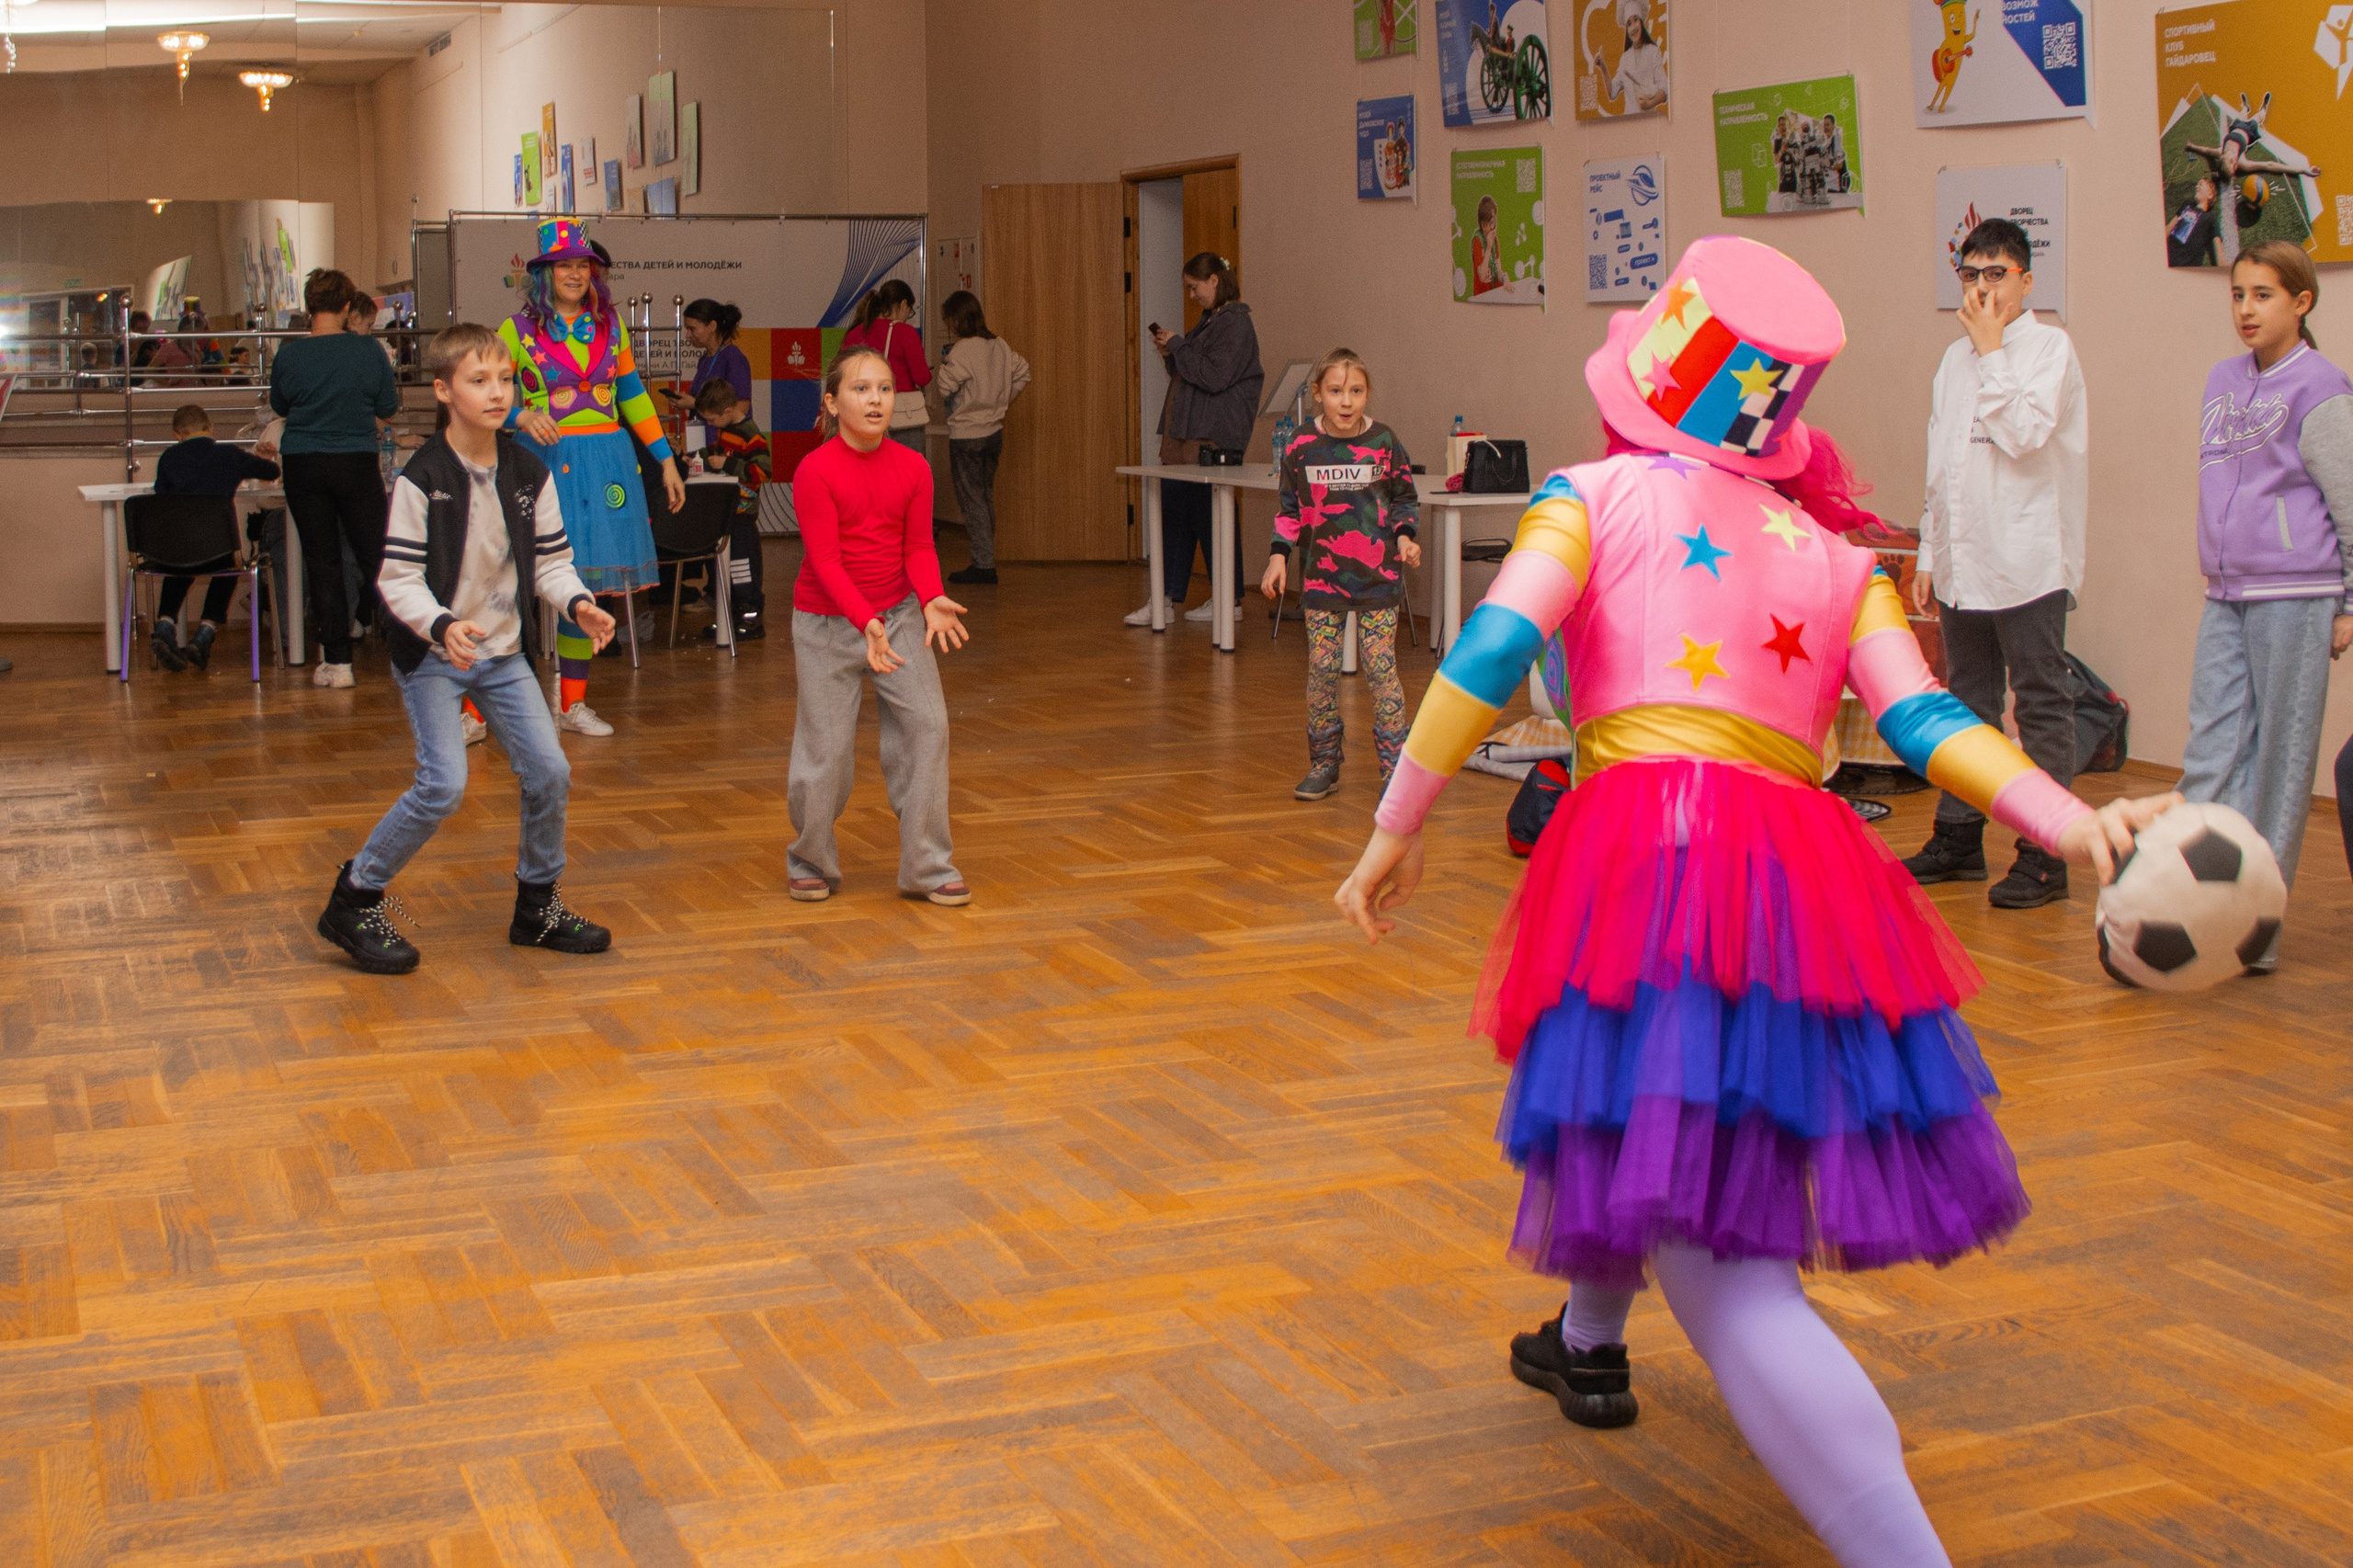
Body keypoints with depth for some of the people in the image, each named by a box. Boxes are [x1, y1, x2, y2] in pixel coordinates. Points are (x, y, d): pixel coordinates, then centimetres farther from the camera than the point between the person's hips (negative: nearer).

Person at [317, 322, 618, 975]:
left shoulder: (530, 475, 0)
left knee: (549, 771, 0)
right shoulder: (421, 480, -16)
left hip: (502, 652, 6)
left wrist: (579, 604, -14)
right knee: (444, 784, -15)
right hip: (429, 656, -5)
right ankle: (355, 899, 4)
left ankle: (537, 904, 21)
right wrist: (441, 627, -32)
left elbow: (550, 560, 5)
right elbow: (397, 578, -16)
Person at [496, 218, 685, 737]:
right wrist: (521, 417, -23)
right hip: (544, 460, -4)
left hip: (606, 462, 4)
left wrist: (667, 461, 16)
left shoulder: (610, 326, 12)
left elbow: (633, 397, 18)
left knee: (585, 582, 7)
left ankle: (573, 703, 17)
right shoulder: (518, 329, 0)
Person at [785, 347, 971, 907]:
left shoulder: (912, 468, -3)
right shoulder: (814, 471, -16)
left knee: (927, 724, -5)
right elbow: (826, 560, -20)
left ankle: (927, 867, 4)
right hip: (828, 620, -4)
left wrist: (933, 600, -20)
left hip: (899, 613, 4)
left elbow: (918, 546, -1)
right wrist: (867, 623, -31)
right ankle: (811, 863, 23)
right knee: (826, 745, 0)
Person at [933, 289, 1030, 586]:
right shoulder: (999, 345, 5)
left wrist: (944, 362, -1)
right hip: (994, 430, 7)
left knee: (971, 499, -2)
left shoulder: (961, 350, -17)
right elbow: (1022, 372, 13)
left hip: (966, 434, -7)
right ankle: (985, 559, 19)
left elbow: (946, 387, -21)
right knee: (986, 497, 14)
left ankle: (984, 564, -3)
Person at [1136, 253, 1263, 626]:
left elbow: (1214, 377, -20)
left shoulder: (1235, 323, -11)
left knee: (1209, 514, -3)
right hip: (1186, 435, 9)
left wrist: (1177, 346, -12)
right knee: (1173, 511, 5)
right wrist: (1171, 356, 7)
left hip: (1214, 440, -9)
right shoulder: (1209, 320, 18)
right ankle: (1165, 599, 5)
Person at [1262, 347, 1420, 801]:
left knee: (1381, 669, -3)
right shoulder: (1301, 447, 0)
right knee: (1321, 669, 2)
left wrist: (1405, 537, -7)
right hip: (1322, 574, 1)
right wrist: (1279, 556, 3)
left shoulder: (1384, 443, -3)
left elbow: (1403, 500, 9)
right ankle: (1324, 765, 14)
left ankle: (1395, 767, 5)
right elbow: (1289, 508, 10)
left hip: (1377, 574, -1)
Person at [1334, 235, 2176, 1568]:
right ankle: (1587, 1345, 57)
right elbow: (1926, 720, 4)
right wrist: (2072, 819, -4)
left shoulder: (1600, 494, 10)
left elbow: (1491, 657, -4)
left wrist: (1398, 833, 1)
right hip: (1810, 877, 6)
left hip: (1645, 849, -6)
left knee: (1726, 1270, -9)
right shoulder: (1836, 552, 21)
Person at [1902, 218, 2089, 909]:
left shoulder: (2050, 348, -4)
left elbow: (2024, 433, -20)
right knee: (1966, 702, 13)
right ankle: (1958, 838, 23)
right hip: (1963, 563, 7)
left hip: (2028, 561, -7)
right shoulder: (1956, 359, 15)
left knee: (2041, 706, -2)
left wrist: (1991, 349, -12)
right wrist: (1928, 556, 17)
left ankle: (2043, 854, 1)